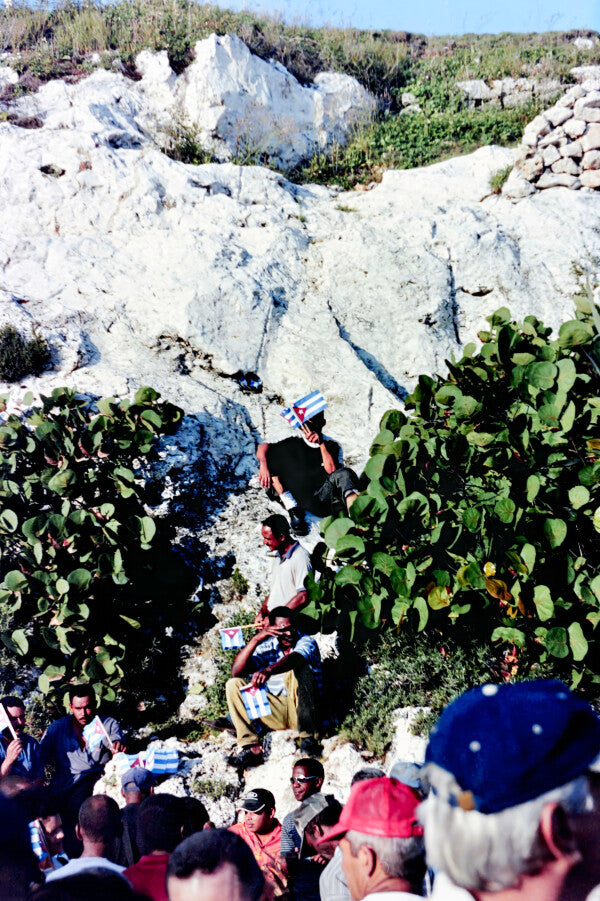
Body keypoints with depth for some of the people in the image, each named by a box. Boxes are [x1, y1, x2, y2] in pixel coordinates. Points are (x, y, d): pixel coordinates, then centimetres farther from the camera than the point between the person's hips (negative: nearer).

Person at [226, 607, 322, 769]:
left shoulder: (306, 642, -8)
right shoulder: (267, 647, 4)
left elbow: (295, 659, -34)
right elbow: (236, 672, -9)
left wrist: (268, 670, -53)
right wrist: (255, 640, -20)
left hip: (301, 710, -4)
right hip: (275, 714, 4)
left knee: (300, 668, -30)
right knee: (233, 684, -10)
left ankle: (307, 736, -26)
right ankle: (252, 748, -23)